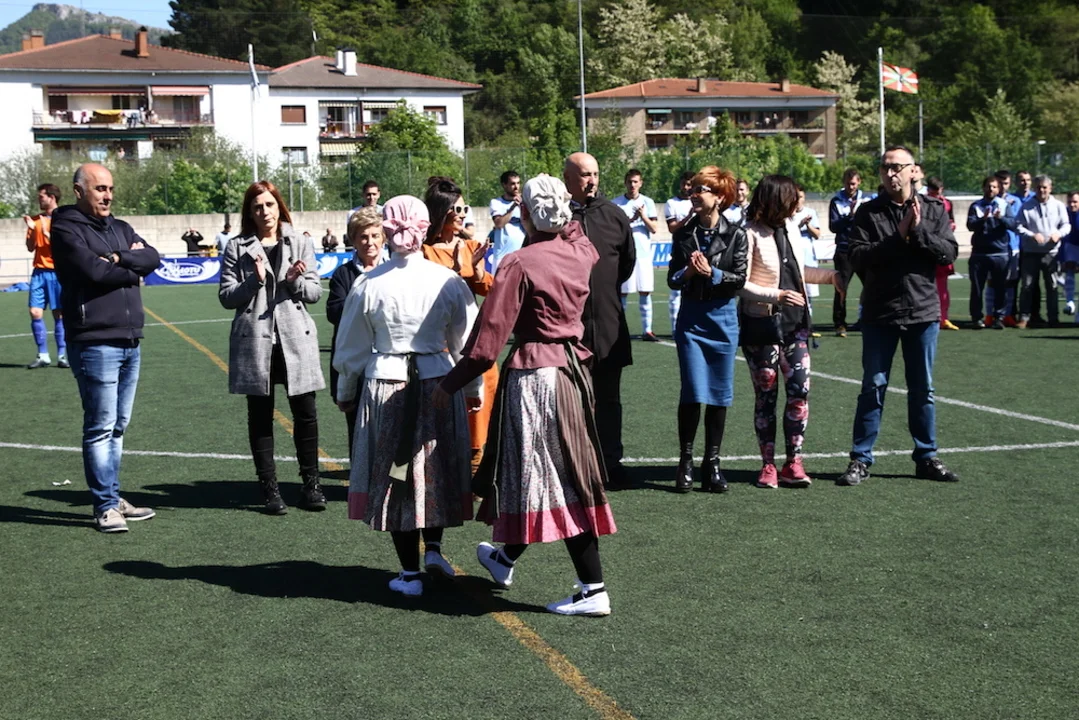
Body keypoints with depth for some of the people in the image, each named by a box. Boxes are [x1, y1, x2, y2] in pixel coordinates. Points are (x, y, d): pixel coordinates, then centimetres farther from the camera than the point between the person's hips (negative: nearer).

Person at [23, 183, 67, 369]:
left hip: (57, 272, -4)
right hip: (39, 272, 5)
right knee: (35, 313, -2)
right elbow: (30, 248, 10)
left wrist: (47, 233, -18)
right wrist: (31, 230, -5)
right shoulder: (36, 220, 12)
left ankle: (62, 355, 5)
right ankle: (43, 356, 5)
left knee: (59, 314, -3)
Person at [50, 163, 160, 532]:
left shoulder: (121, 228, 17)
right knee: (101, 427, -4)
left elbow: (153, 257, 3)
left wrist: (118, 259, -12)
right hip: (95, 345, -7)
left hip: (130, 343, 7)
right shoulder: (66, 229, -4)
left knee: (118, 426, 12)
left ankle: (112, 498, 20)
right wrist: (132, 271, -1)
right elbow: (93, 270, -17)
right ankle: (106, 506, 1)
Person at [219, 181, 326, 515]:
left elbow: (315, 291, 5)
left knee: (305, 413, 1)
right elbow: (226, 297, 0)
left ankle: (311, 484, 12)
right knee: (260, 415, 5)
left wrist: (296, 281, -14)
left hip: (295, 337, 1)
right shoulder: (237, 248, 4)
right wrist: (255, 280, -15)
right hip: (254, 339, -1)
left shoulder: (300, 244, 8)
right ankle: (270, 489, 13)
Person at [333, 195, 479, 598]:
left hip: (385, 385, -1)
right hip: (437, 383, 1)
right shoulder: (448, 282, -6)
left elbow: (351, 349, 3)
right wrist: (473, 389, 19)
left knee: (395, 473, 9)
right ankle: (433, 547, 16)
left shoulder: (368, 286, -7)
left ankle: (410, 573, 14)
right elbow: (467, 343, 4)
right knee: (435, 468, 21)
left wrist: (346, 394, 18)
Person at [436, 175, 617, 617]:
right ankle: (505, 558, 40)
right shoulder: (581, 251, 1)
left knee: (551, 479, -1)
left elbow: (489, 340, -17)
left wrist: (450, 384, -8)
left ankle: (593, 592, 0)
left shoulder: (521, 263, -17)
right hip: (573, 367, 8)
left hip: (533, 376, -8)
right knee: (566, 472, 17)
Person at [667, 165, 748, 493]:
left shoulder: (735, 235, -1)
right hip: (691, 317, 1)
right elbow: (672, 279, 6)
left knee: (719, 395, 4)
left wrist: (712, 273, -18)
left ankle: (712, 463, 14)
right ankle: (685, 461, 7)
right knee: (693, 392, -5)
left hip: (723, 317, -1)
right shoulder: (684, 234, 5)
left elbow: (740, 279, -4)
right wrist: (688, 272, -14)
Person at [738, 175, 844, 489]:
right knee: (766, 396, 1)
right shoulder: (751, 234, -11)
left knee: (800, 390, -3)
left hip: (795, 322, 6)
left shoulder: (790, 227, 11)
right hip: (763, 324, -6)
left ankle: (793, 463, 4)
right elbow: (741, 284, -14)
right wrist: (777, 295, -22)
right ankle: (768, 465, 11)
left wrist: (831, 276, 21)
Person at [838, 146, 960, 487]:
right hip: (879, 314, -1)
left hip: (923, 312, 2)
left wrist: (918, 231, -17)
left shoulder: (933, 210, 4)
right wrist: (898, 237, -18)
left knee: (922, 390, 11)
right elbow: (857, 256, -11)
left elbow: (949, 253, -5)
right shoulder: (868, 212, 0)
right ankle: (861, 459, 9)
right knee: (873, 389, 2)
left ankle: (926, 457, 21)